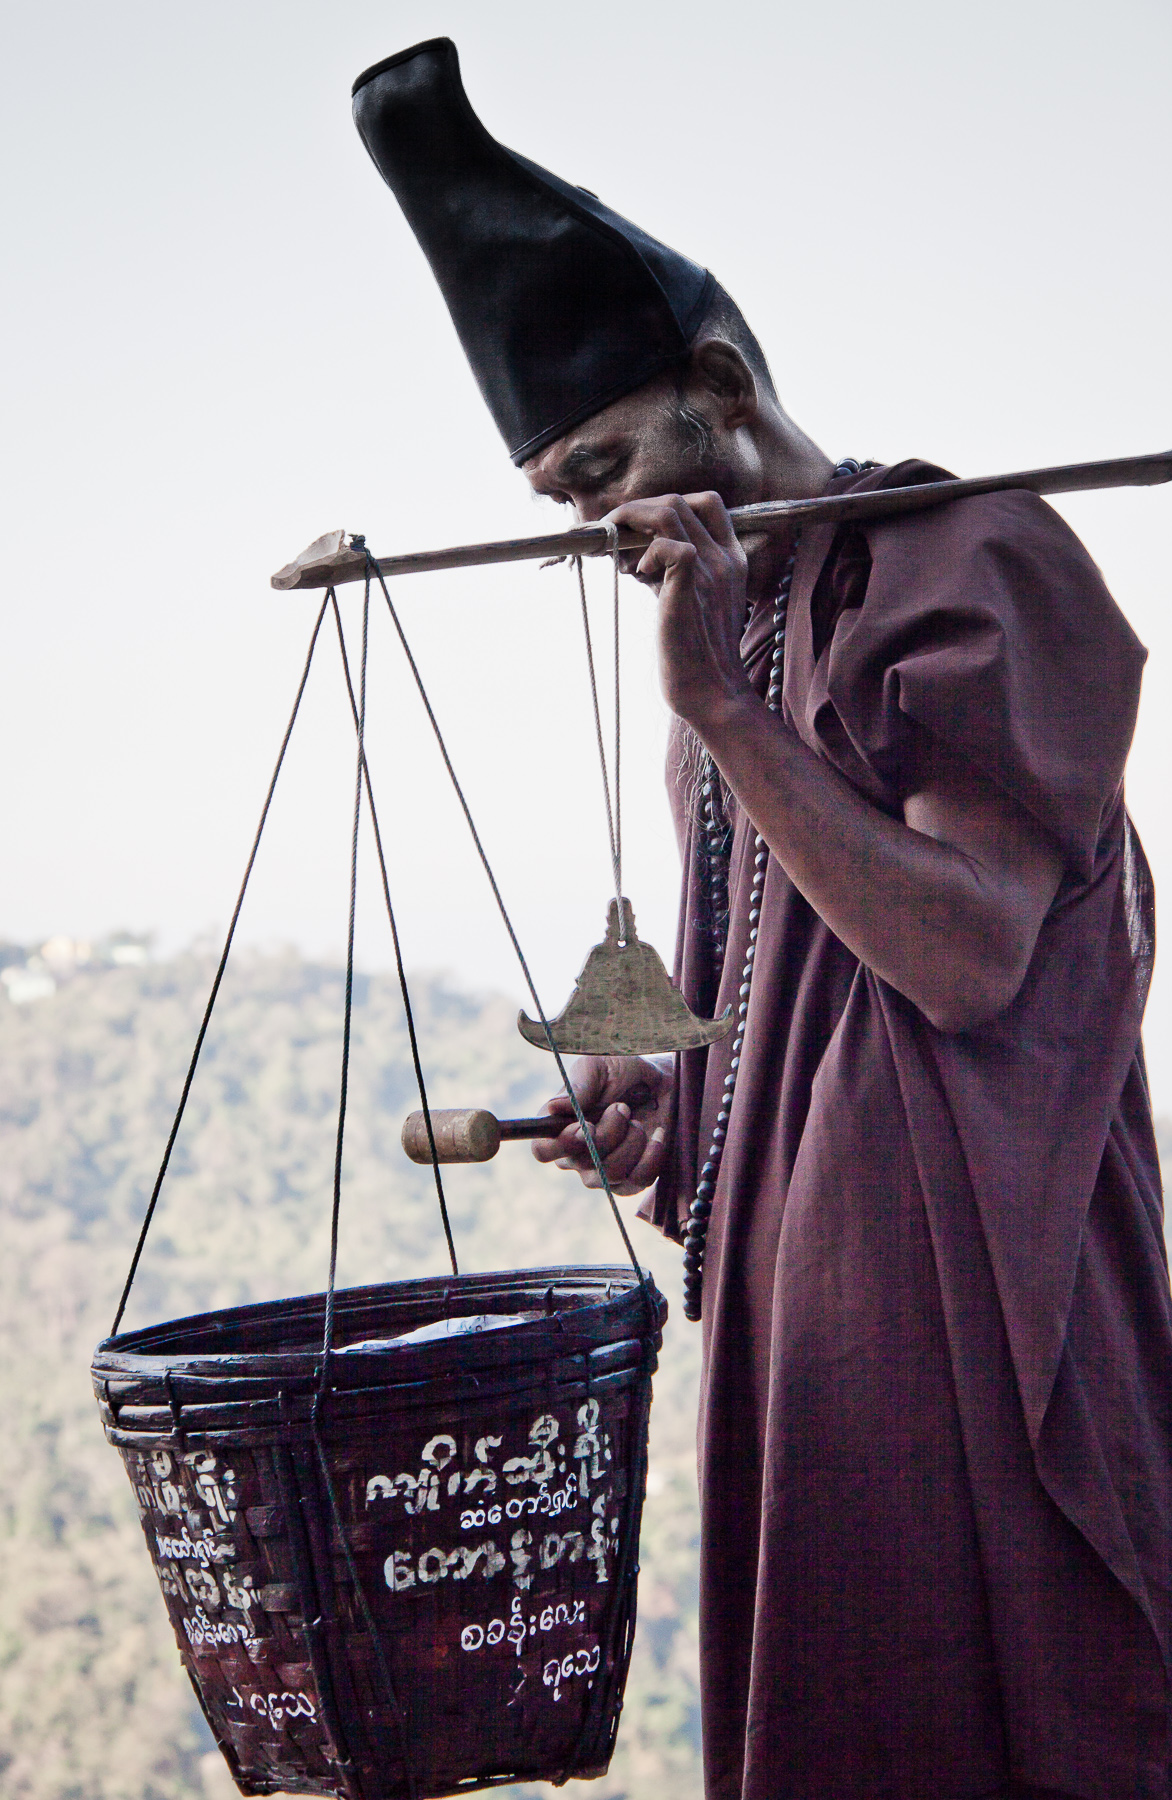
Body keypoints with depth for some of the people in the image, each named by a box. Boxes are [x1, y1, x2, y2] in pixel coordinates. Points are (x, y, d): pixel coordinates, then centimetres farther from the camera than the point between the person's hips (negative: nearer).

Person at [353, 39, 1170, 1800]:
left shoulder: (968, 558, -8)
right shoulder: (730, 623, 18)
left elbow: (967, 957, -17)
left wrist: (723, 709, -18)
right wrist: (678, 1096, 7)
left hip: (954, 1268, -8)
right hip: (784, 1264, 8)